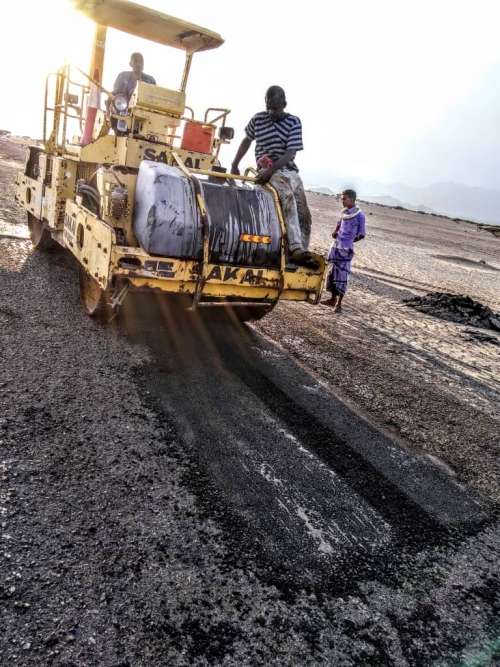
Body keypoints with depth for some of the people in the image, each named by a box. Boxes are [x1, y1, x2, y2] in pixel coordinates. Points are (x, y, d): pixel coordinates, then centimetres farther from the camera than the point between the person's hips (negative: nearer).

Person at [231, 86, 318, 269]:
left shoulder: (294, 122, 1)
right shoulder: (258, 119, 6)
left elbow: (291, 152, -9)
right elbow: (247, 140, 22)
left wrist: (271, 169, -22)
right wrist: (235, 165, 18)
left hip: (290, 170, 3)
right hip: (266, 170, -3)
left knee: (304, 215, -7)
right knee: (288, 197, -33)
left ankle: (302, 251, 0)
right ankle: (297, 249, -46)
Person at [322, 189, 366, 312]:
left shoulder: (359, 215, -10)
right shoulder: (344, 211, 10)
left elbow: (362, 234, -6)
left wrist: (350, 241, 1)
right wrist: (335, 232, 6)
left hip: (346, 248, -7)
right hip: (336, 246, 7)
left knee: (342, 275, -6)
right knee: (333, 272, 13)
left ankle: (339, 303, 0)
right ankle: (333, 299, 26)